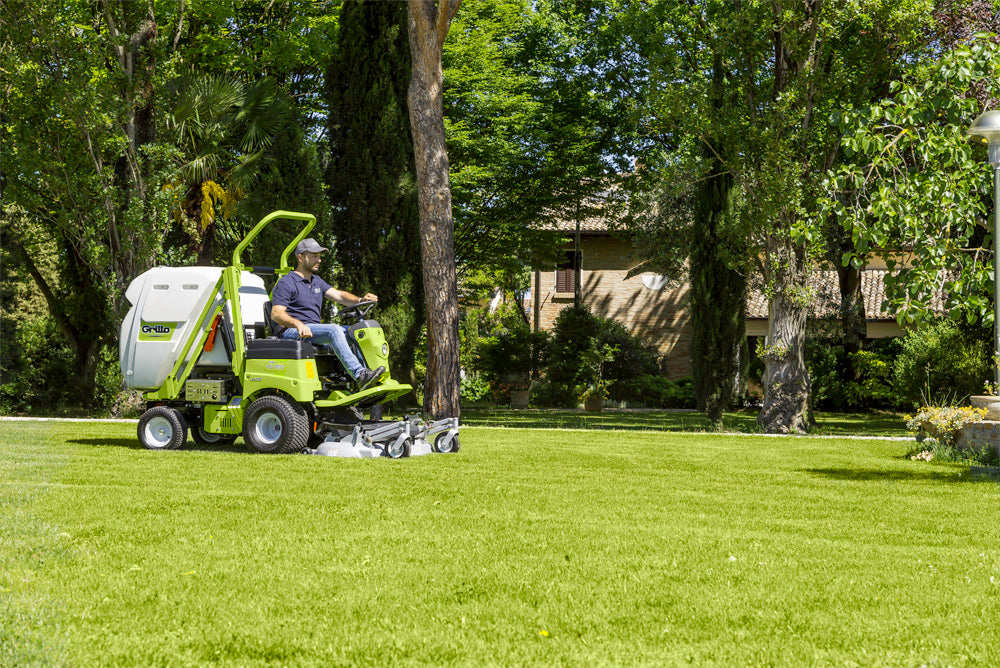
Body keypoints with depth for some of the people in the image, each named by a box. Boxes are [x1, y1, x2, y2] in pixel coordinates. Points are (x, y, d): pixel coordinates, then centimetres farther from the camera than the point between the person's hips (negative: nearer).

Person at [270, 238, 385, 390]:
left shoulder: (317, 281, 24)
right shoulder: (286, 283, -3)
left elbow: (338, 295, 12)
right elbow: (276, 314, -13)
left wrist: (361, 300, -9)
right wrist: (298, 324, -32)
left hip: (316, 330, 8)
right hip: (292, 333, -8)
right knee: (333, 329, -31)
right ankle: (360, 375, -42)